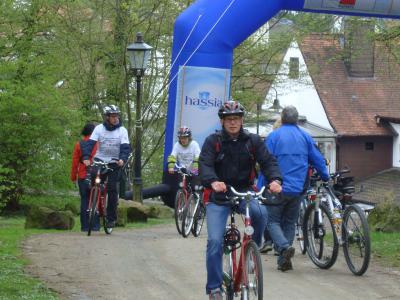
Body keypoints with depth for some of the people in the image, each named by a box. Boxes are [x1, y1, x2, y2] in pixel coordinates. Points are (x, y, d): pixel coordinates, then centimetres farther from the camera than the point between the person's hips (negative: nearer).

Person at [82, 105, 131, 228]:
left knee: (112, 189, -6)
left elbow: (126, 147, -10)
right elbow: (90, 143, -10)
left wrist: (122, 159, -30)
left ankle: (111, 217, 2)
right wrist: (86, 157, -26)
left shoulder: (122, 130, -3)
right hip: (99, 160, 1)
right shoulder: (99, 128, -2)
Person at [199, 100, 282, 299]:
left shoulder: (253, 141, 2)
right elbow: (205, 165, -17)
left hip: (245, 193, 1)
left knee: (260, 212, -32)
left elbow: (268, 161, -8)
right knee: (214, 241, -13)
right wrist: (213, 182, -39)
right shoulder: (213, 141, -4)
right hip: (219, 196, -1)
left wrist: (275, 179, -30)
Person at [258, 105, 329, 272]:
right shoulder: (305, 137, 7)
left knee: (272, 220, 5)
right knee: (290, 223, 13)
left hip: (278, 188, -4)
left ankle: (284, 247, -21)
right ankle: (284, 261, 8)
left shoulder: (274, 136, -4)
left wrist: (260, 188, -4)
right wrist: (326, 177, 26)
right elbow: (318, 160, 10)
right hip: (298, 189, 4)